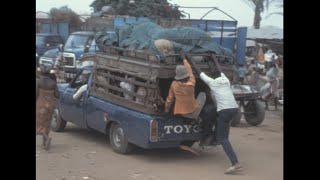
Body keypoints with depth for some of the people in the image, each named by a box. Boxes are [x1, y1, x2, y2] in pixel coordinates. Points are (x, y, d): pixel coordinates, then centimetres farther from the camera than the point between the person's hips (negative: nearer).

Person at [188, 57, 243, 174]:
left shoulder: (211, 82, 8)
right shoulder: (226, 80, 21)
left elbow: (200, 72, 19)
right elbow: (220, 71, 41)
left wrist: (192, 62, 32)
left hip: (225, 110, -6)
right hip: (234, 108, 6)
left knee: (223, 138, -7)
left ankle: (236, 163, -22)